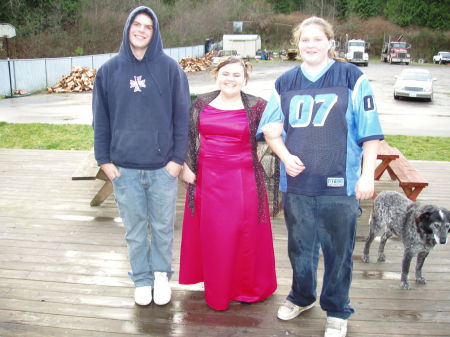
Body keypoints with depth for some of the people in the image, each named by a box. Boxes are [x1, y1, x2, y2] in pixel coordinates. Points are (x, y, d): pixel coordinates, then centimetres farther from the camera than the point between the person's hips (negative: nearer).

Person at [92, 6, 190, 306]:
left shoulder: (170, 68, -3)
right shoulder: (110, 70, 2)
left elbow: (182, 116, -3)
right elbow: (101, 119, 5)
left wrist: (178, 158, -6)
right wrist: (104, 159, 1)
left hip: (163, 166, -1)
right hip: (124, 167, 2)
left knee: (163, 226, 13)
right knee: (135, 229, 14)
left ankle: (161, 274, 35)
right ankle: (141, 279, 33)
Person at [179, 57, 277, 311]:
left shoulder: (256, 106, -2)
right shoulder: (202, 103, 6)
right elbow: (189, 137, 11)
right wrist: (186, 166, 5)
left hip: (243, 181, -2)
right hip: (207, 179, 3)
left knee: (244, 234, 7)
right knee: (212, 235, 11)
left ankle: (248, 288, 29)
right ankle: (217, 291, 30)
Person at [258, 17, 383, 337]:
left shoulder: (352, 79, -2)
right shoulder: (285, 83, 8)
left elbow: (370, 132, -3)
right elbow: (270, 127, 10)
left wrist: (368, 175, -7)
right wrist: (285, 155, -8)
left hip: (340, 185, -3)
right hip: (297, 182, 4)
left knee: (338, 251, 7)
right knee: (299, 247, 18)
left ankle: (337, 311, 29)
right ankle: (301, 297, 42)